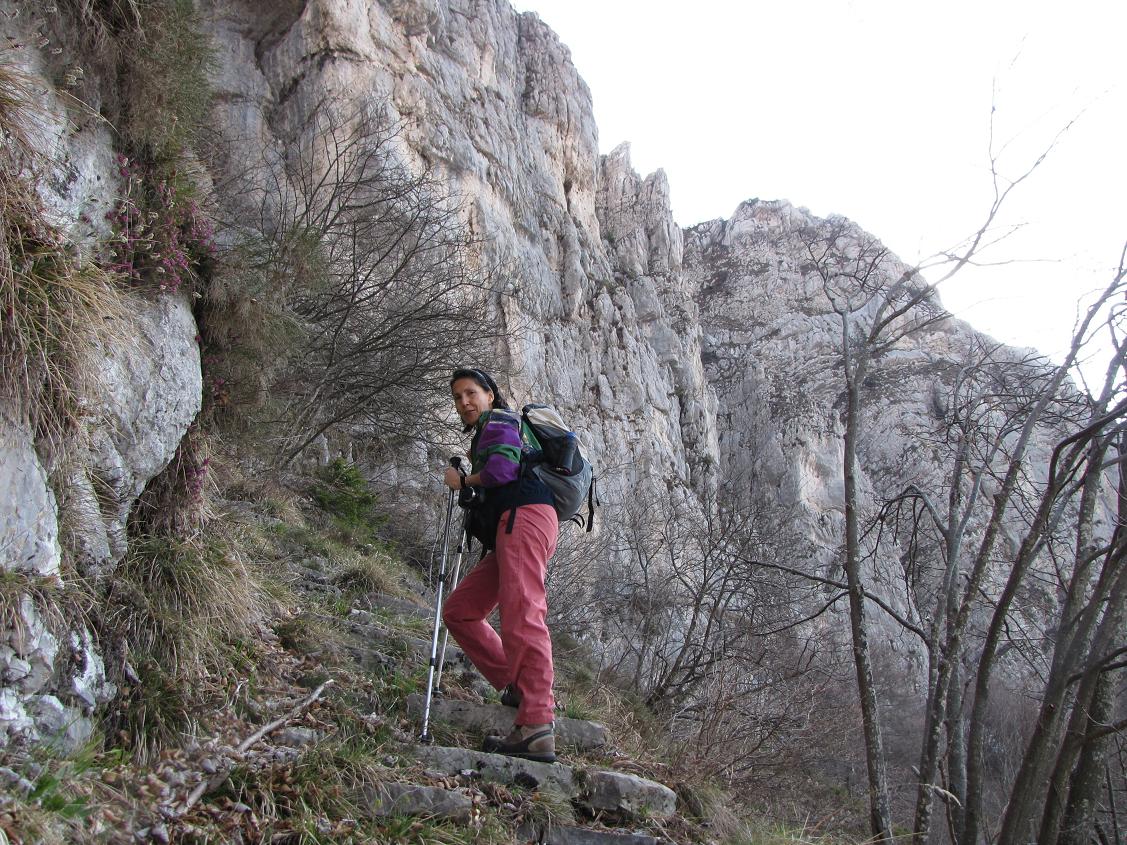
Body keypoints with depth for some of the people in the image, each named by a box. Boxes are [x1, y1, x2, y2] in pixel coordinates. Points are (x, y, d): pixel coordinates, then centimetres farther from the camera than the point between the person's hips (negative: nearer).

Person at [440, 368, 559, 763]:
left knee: (521, 616, -23)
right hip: (508, 528, 10)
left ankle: (536, 730, -32)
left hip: (524, 516, -10)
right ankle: (517, 686, 3)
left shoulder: (498, 421, 7)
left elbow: (503, 467, -11)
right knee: (458, 611, 9)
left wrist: (463, 481, 4)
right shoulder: (483, 435, 35)